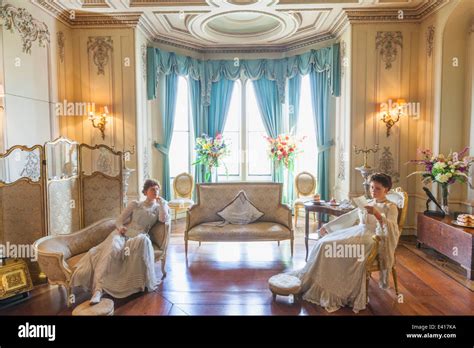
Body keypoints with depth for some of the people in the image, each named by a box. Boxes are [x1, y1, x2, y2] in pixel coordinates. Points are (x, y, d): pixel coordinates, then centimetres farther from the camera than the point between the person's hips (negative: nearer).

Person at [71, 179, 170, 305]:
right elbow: (119, 221, 12)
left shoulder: (158, 208, 16)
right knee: (111, 250, -33)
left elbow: (164, 219, -7)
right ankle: (99, 288, -42)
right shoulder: (135, 204, 16)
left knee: (143, 241, -39)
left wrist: (162, 201, 3)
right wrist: (120, 227, -11)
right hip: (122, 234, 1)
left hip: (138, 237, -1)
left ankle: (140, 281, -28)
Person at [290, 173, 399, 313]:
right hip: (357, 233, 7)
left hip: (373, 239, -7)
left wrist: (377, 214, -30)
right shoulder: (367, 203, 21)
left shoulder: (391, 207, 3)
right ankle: (312, 280, -7)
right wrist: (327, 226, 20)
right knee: (323, 243, -15)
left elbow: (392, 228, -15)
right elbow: (347, 217, 23)